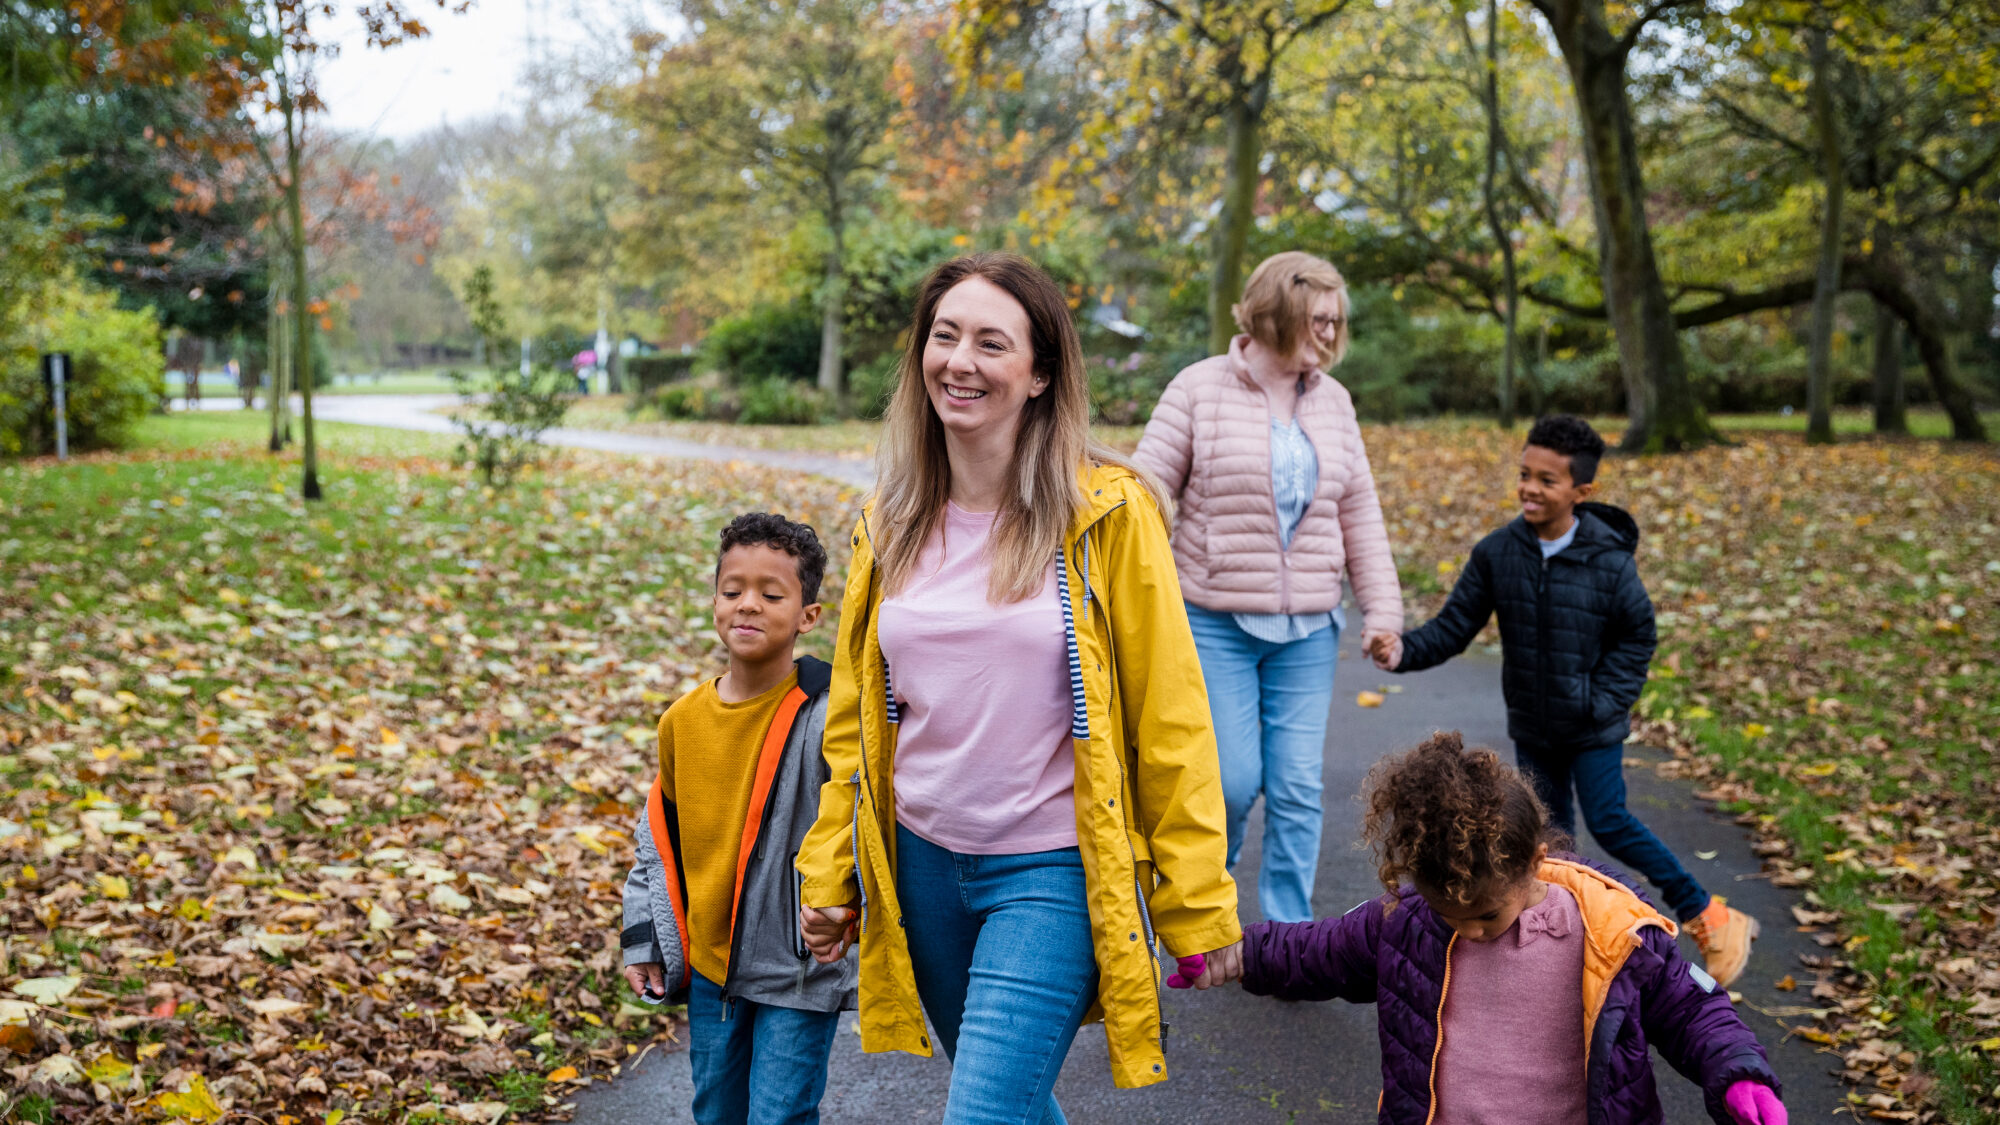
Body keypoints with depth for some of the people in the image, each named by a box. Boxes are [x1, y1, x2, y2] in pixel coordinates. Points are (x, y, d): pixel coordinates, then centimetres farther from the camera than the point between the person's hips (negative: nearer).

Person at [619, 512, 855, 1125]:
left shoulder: (826, 716, -15)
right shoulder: (683, 721, 1)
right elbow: (659, 835, 12)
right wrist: (645, 937, 10)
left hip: (799, 971, -5)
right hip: (710, 965, 6)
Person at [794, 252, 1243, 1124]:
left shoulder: (1105, 514, -10)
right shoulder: (891, 526, 4)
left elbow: (1168, 721, -9)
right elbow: (855, 717, 12)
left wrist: (1197, 908, -8)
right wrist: (828, 876, 10)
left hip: (1051, 875, -5)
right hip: (923, 864, 5)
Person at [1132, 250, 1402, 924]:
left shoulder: (1332, 401, 8)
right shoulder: (1200, 389, -5)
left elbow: (1359, 515, 12)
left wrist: (1382, 611, 8)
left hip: (1308, 628, 4)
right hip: (1216, 623, -4)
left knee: (1298, 787, 3)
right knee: (1233, 779, -3)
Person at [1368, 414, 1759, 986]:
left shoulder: (1609, 561, -14)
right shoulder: (1497, 553, -6)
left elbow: (1637, 633, -2)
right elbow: (1455, 626, -6)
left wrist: (1606, 697, -11)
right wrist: (1405, 651, -23)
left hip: (1592, 728, -4)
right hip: (1532, 726, 4)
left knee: (1609, 822, -9)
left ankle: (1706, 916, 8)